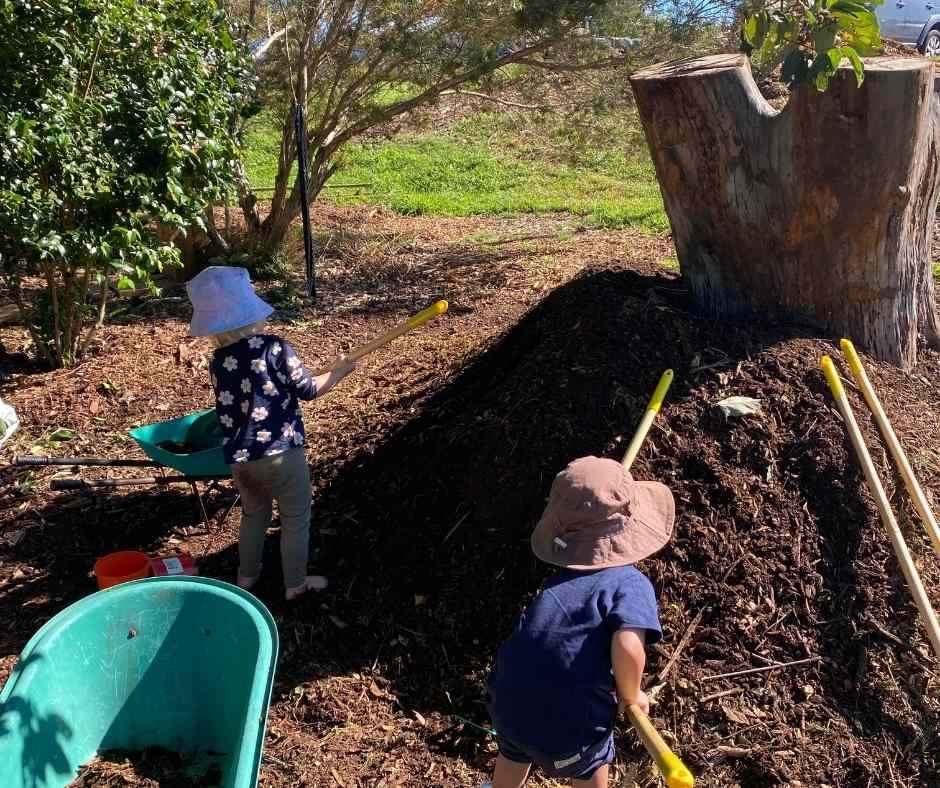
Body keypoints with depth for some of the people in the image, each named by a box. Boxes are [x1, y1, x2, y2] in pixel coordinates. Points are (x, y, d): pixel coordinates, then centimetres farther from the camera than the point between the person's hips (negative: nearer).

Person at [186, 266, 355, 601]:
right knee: (296, 518, 13)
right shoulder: (274, 348, -16)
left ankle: (247, 575, 39)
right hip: (280, 453, -5)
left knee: (254, 514, 26)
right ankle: (296, 583, 23)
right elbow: (308, 389, -8)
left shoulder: (218, 361, 0)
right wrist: (339, 372, 7)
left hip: (239, 457, 5)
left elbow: (230, 407, 11)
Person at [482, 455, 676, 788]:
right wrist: (630, 696, -5)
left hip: (508, 706, 5)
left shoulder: (559, 580, 12)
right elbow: (628, 648, -25)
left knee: (514, 754, 38)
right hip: (570, 726, -5)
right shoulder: (632, 583, -7)